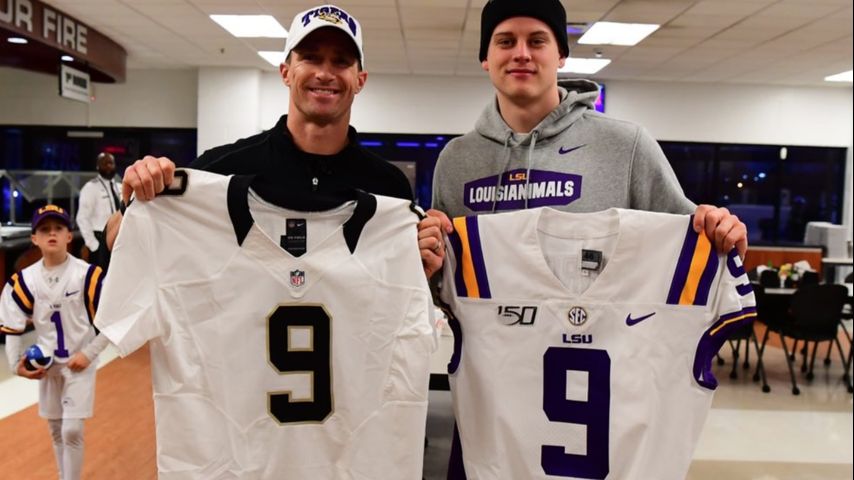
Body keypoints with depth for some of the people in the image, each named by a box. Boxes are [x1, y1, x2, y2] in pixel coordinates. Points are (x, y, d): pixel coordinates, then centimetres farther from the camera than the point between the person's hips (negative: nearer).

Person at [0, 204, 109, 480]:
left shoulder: (88, 274, -18)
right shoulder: (23, 280, -6)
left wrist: (89, 354, -14)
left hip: (80, 362, -4)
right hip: (47, 364, 4)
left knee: (72, 430, -8)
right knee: (55, 430, 15)